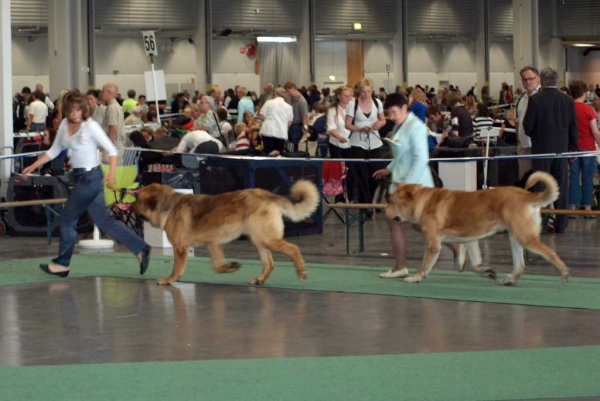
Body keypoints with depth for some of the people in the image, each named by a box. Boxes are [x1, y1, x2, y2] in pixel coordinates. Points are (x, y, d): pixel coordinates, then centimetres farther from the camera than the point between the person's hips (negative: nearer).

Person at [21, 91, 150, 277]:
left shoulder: (90, 126, -13)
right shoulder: (64, 125, 7)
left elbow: (111, 150, -13)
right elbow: (54, 151, 17)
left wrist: (112, 173, -27)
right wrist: (33, 167, 11)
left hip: (90, 176, -7)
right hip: (78, 176, 7)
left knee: (68, 218, 0)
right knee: (103, 220, 7)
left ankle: (62, 263, 14)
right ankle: (141, 249, 10)